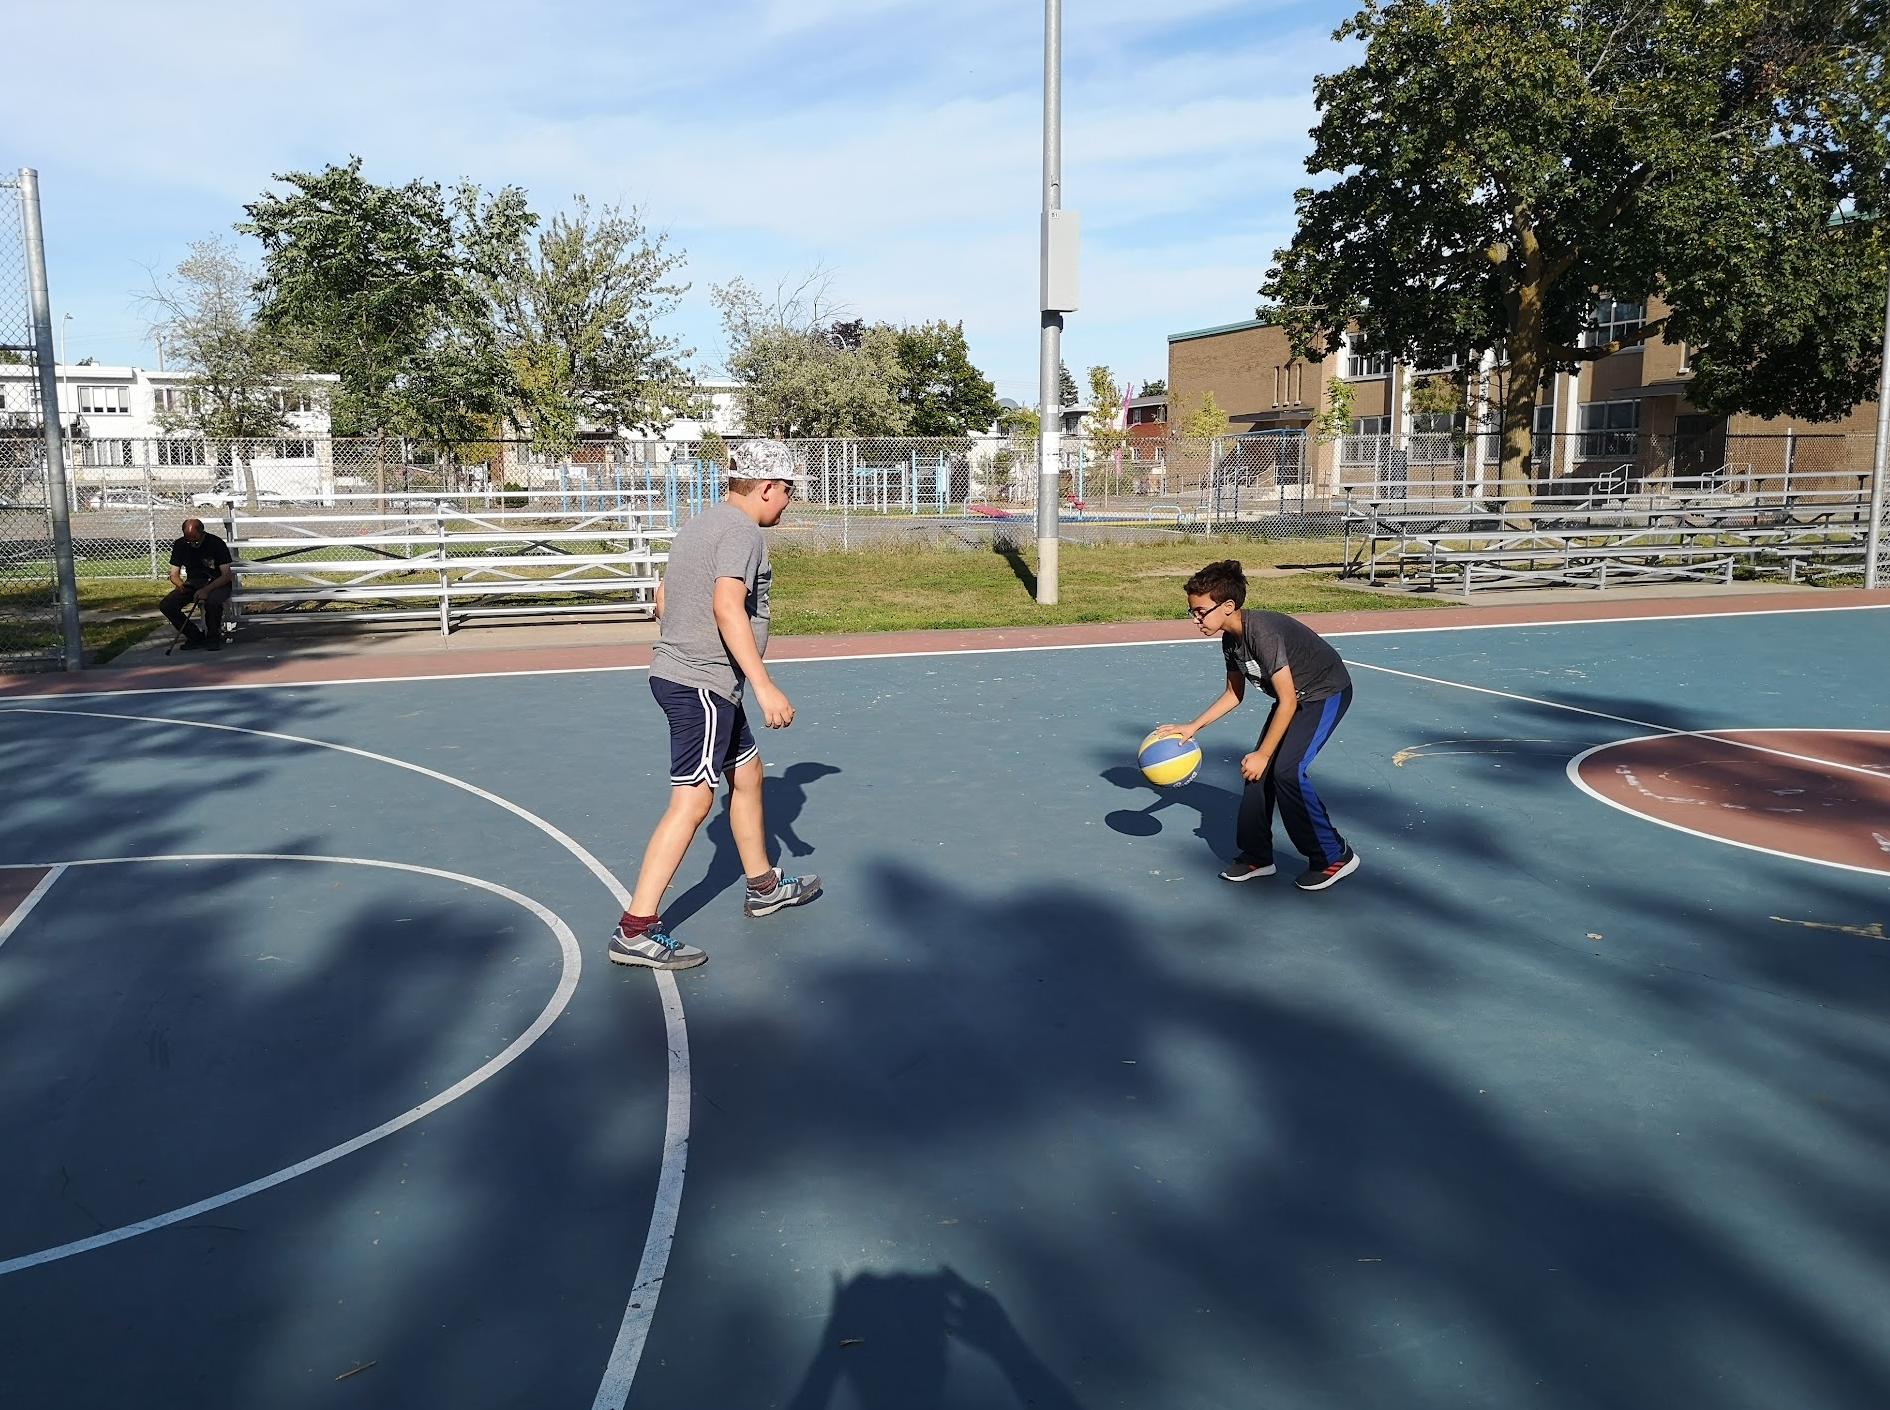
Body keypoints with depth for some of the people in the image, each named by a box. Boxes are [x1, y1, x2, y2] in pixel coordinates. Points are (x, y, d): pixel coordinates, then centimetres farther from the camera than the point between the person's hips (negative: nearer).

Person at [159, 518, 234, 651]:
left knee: (212, 601, -39)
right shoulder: (180, 545, -1)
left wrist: (206, 590, -31)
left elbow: (226, 575, -17)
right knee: (165, 605, -20)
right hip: (192, 583, 5)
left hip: (217, 583, -5)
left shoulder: (217, 544, -14)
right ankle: (195, 636, -1)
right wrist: (180, 584, -20)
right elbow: (174, 574, 4)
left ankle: (213, 637, -12)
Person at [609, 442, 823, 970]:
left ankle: (763, 885, 37)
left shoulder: (696, 525, 15)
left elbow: (663, 598, 22)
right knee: (692, 802, -9)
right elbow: (728, 607, -28)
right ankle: (636, 930, -7)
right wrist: (765, 687, -30)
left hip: (678, 672, 10)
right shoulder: (743, 532, -14)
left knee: (747, 773, 22)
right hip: (703, 684, -10)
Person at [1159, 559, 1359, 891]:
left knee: (1286, 770, -19)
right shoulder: (1230, 639, -4)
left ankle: (1335, 856, -4)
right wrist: (1193, 727, 3)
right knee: (1256, 771, 1)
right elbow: (1234, 694, 11)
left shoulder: (1262, 632, -32)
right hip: (1295, 696, 9)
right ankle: (1257, 856, 14)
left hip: (1328, 692, -9)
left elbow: (1287, 702, -28)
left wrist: (1263, 755, -22)